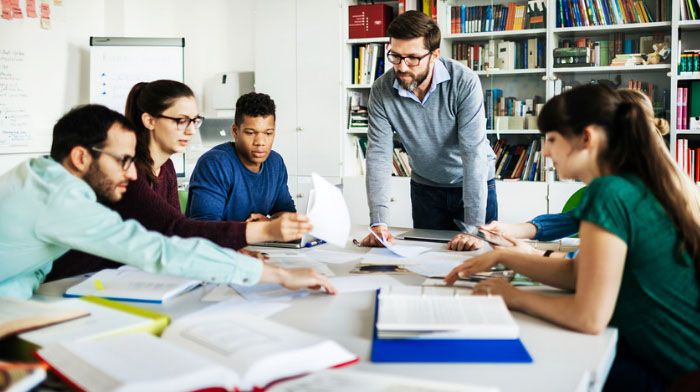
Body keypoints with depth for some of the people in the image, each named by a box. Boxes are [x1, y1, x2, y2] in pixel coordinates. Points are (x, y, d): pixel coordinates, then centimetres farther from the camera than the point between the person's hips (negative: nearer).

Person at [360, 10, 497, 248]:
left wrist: (474, 228, -34)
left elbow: (474, 153, -29)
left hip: (475, 184, -2)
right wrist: (379, 223, -33)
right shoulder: (382, 90, -18)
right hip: (425, 187, 2)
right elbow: (378, 154, -21)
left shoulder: (465, 82, -26)